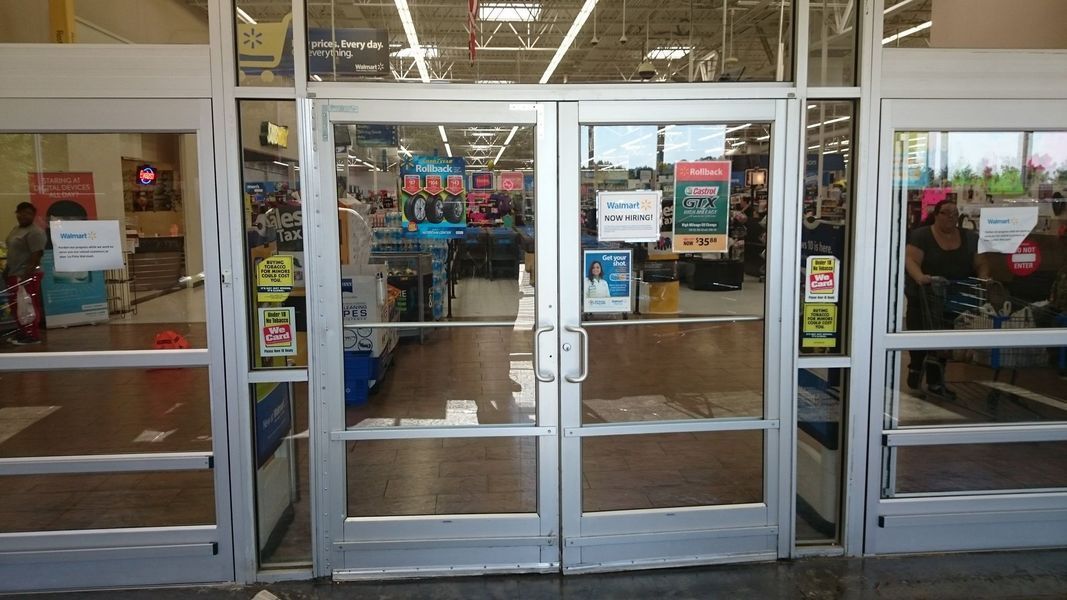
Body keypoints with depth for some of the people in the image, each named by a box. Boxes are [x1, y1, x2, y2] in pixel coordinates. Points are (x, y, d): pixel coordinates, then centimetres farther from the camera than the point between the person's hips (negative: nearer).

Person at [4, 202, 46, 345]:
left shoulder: (35, 232, -14)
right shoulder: (16, 229, 16)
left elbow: (36, 255, -21)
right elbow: (13, 253, 22)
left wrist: (27, 274, -24)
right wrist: (7, 270, 21)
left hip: (27, 275, -10)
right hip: (15, 274, 10)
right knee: (17, 306, 13)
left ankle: (33, 336, -3)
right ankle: (23, 333, 21)